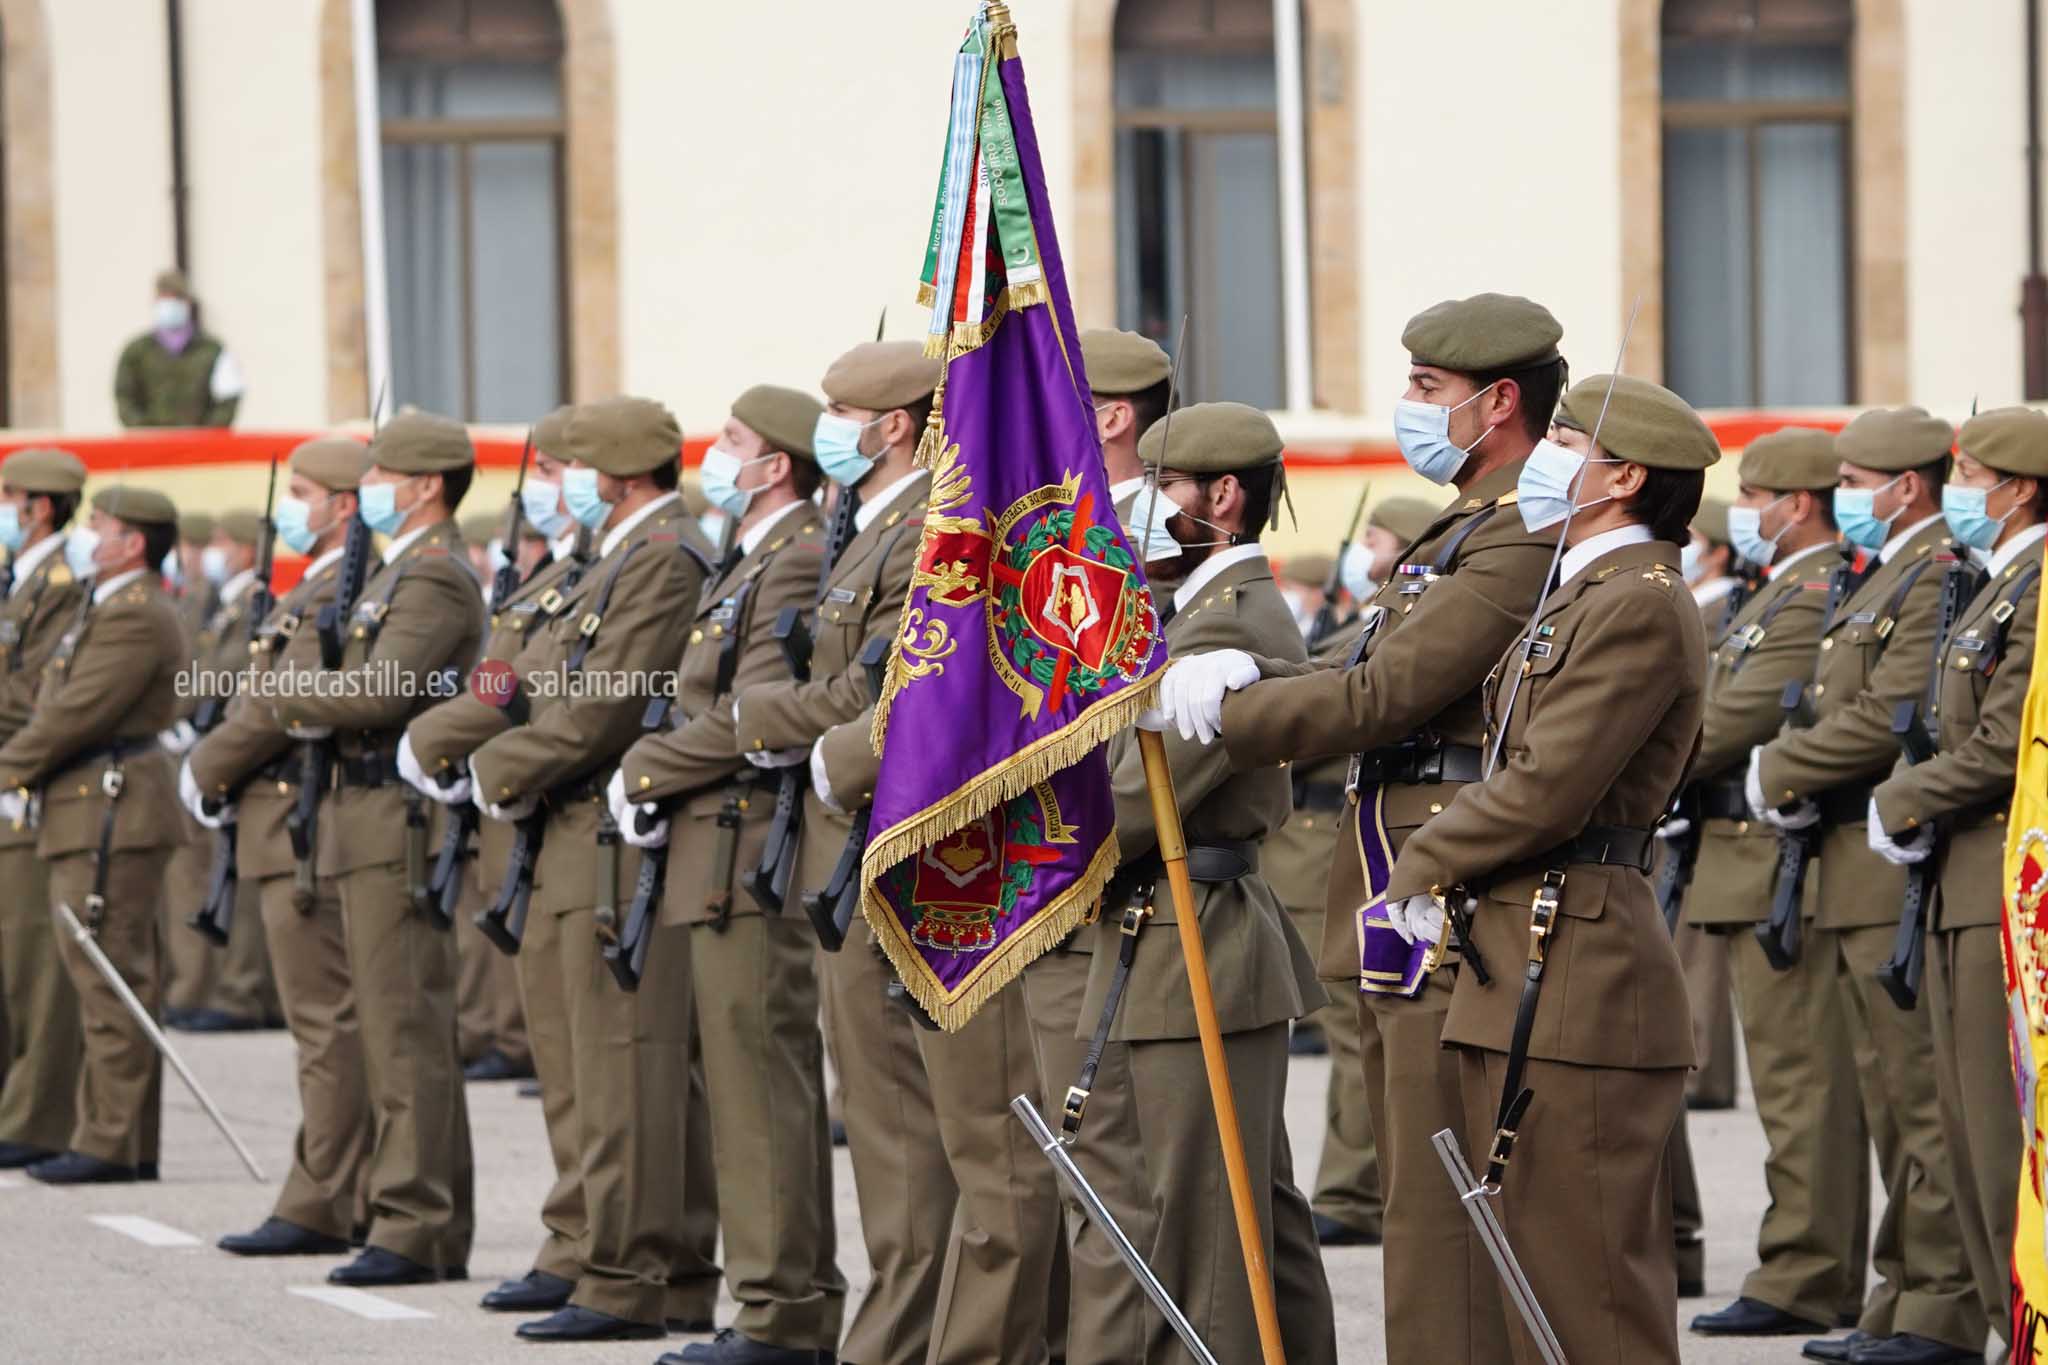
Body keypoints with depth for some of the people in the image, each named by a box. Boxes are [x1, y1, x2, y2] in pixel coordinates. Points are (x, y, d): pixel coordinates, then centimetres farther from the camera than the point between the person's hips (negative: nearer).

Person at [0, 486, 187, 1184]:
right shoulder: (103, 609, 20)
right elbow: (57, 707, 19)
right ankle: (131, 1143, 14)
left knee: (111, 980, -9)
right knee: (121, 983, 11)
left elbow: (76, 713, -19)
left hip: (112, 813, -11)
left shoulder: (137, 618, -15)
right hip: (96, 813, 11)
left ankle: (109, 1143, -9)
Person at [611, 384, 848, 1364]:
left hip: (751, 857, -11)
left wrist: (642, 772, -9)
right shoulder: (750, 564, 18)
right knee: (749, 1086, 13)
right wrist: (656, 787, 4)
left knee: (763, 1086, -8)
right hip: (719, 856, 11)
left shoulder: (799, 562, -14)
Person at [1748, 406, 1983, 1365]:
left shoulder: (1940, 577, -13)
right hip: (1853, 879, 11)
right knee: (1887, 1097, 13)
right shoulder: (1880, 580, 20)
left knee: (1920, 1099, -8)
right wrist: (1790, 783, 2)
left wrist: (1774, 776, -9)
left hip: (1899, 874, -11)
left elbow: (1887, 717, -21)